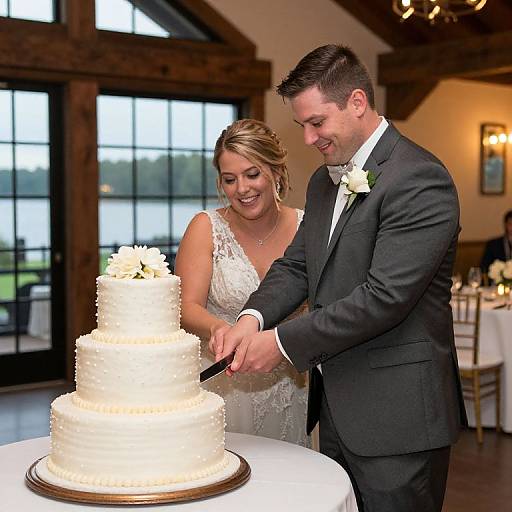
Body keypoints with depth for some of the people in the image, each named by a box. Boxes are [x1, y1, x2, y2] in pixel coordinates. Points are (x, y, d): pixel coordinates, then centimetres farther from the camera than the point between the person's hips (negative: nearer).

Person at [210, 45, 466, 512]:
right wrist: (252, 319, -10)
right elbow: (296, 266, 10)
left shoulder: (419, 179, -16)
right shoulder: (324, 181, 13)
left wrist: (283, 342, -18)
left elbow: (384, 296, -22)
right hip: (336, 408, 8)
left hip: (395, 419, -8)